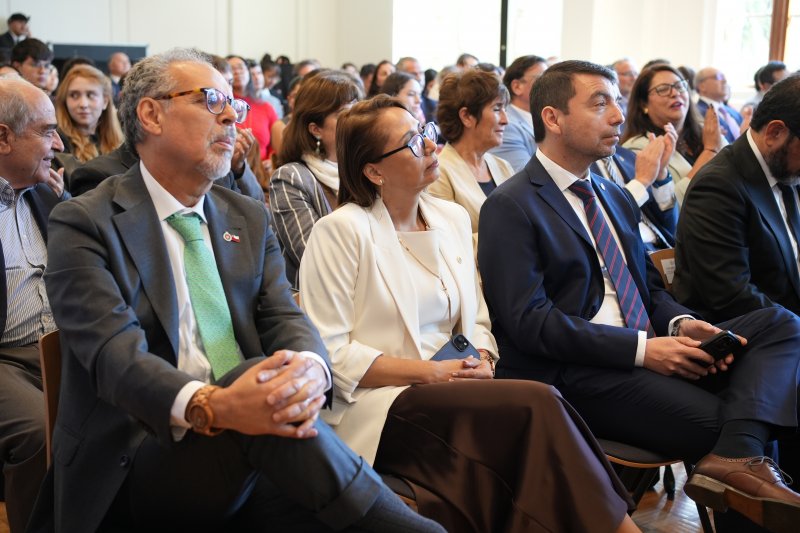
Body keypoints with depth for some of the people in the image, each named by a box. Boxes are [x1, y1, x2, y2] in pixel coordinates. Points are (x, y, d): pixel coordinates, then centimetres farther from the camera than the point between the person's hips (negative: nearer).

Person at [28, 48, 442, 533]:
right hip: (138, 460, -3)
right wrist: (207, 405, -37)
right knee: (256, 373, -31)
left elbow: (284, 317, 4)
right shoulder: (84, 224, -2)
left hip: (246, 461, 4)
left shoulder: (250, 219, 17)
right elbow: (115, 353, -16)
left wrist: (310, 367, -22)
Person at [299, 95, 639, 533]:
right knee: (536, 405, -25)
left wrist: (481, 362, -5)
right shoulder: (341, 231, -7)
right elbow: (330, 351, -11)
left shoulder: (453, 218, 13)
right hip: (376, 406, -5)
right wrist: (429, 372, -15)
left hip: (448, 395, 6)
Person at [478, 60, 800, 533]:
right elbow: (528, 320, -14)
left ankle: (738, 458, -33)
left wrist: (681, 323, -3)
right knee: (720, 422, -29)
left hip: (648, 351, 8)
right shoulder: (511, 208, -5)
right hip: (575, 373, -8)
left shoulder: (615, 198, 22)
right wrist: (641, 349, -19)